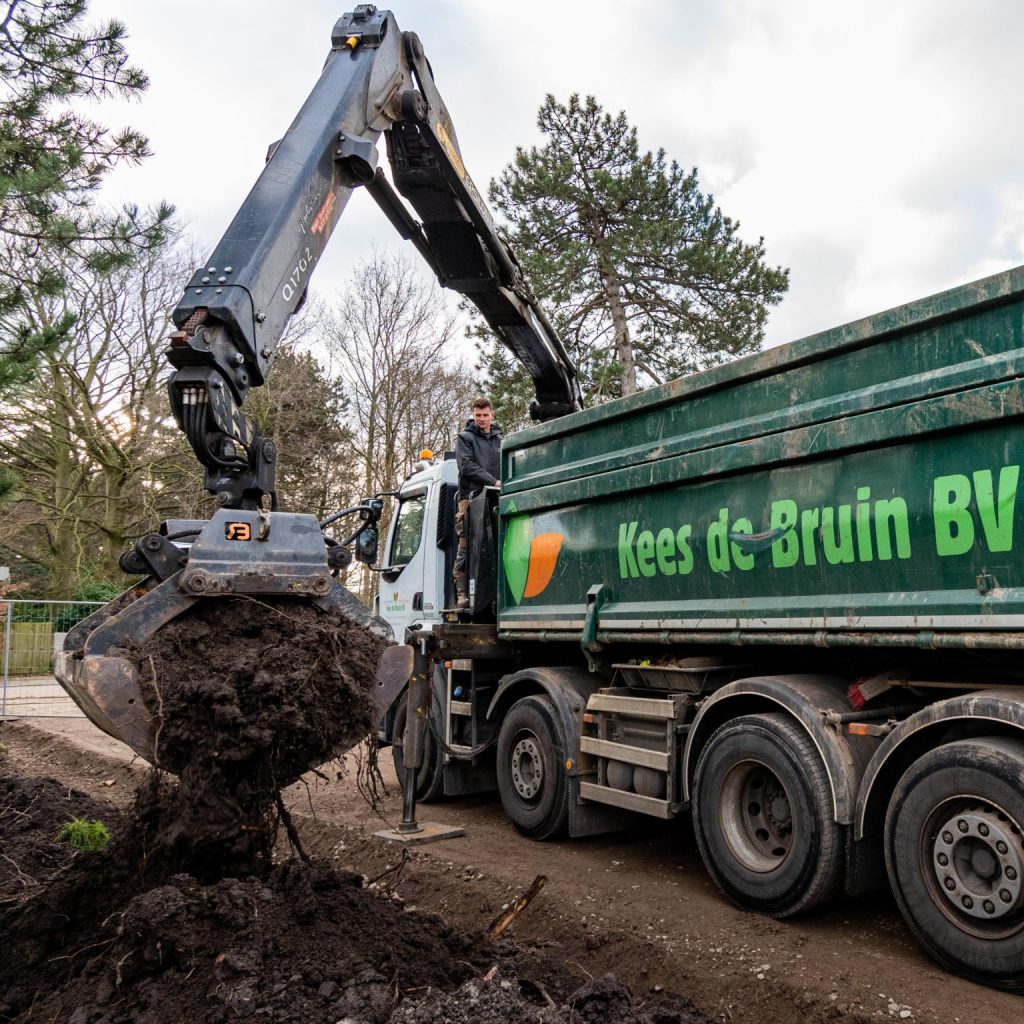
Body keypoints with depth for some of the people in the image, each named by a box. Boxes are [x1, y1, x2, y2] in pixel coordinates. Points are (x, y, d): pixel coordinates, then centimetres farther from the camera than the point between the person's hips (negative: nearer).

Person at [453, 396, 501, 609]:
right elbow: (467, 466, -5)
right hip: (471, 498, -4)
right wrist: (493, 482, -12)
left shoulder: (499, 440, 22)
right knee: (466, 546, -7)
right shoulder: (465, 438, 9)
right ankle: (462, 594, -7)